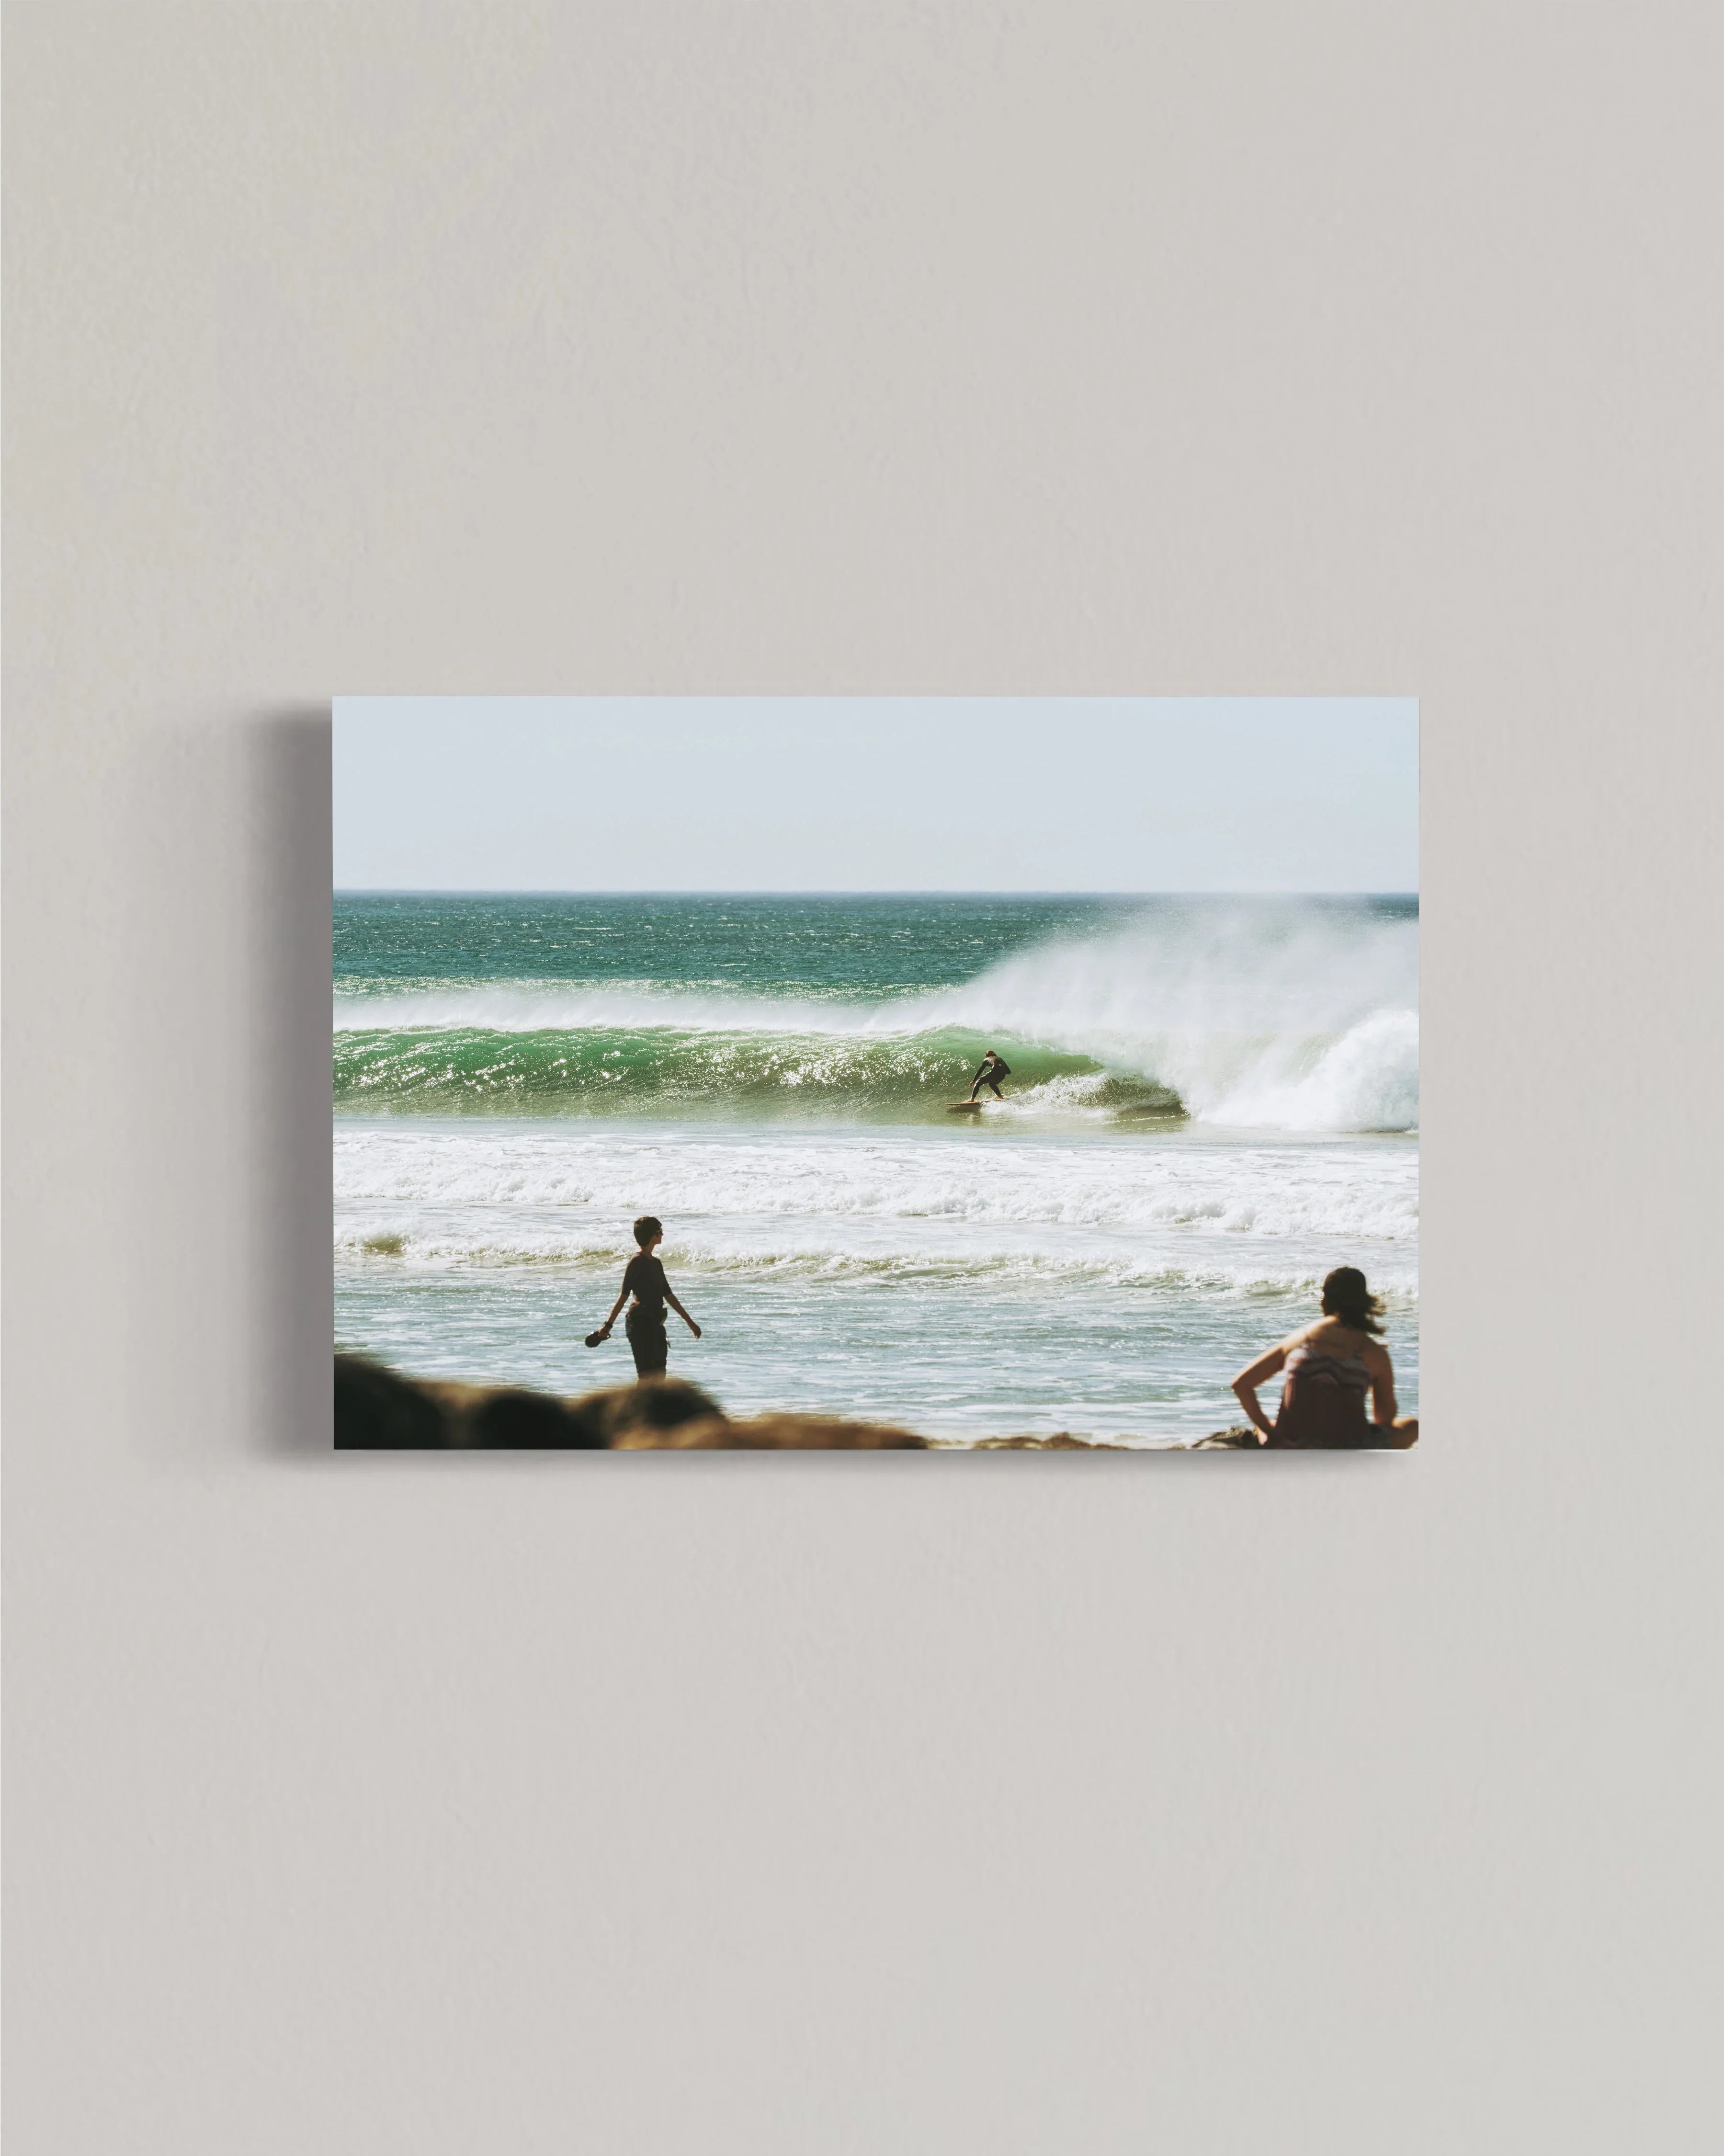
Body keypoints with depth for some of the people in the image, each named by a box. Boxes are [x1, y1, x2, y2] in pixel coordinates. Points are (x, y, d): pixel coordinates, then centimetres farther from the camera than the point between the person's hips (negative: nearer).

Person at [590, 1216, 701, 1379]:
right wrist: (608, 1324, -19)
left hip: (655, 1323, 9)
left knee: (659, 1375, 7)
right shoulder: (637, 1262, -10)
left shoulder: (655, 1263, 16)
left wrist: (690, 1322, 25)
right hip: (640, 1322, -9)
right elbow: (624, 1296, -14)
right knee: (647, 1375, -11)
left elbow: (668, 1295, 23)